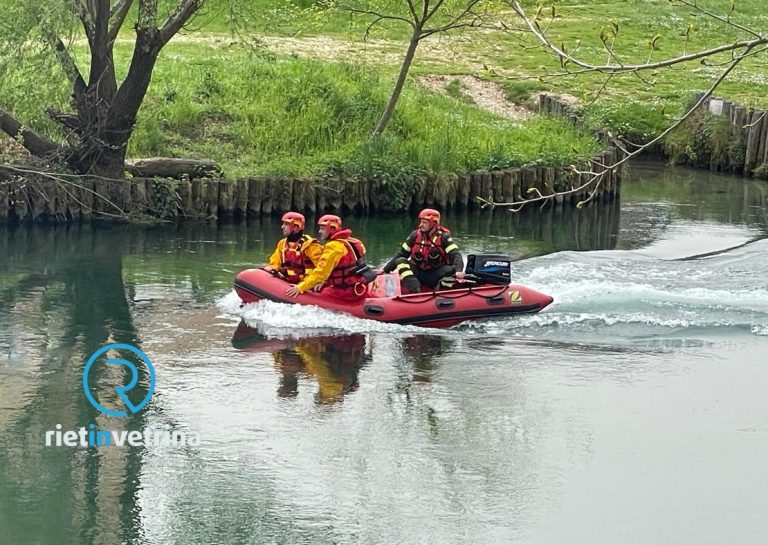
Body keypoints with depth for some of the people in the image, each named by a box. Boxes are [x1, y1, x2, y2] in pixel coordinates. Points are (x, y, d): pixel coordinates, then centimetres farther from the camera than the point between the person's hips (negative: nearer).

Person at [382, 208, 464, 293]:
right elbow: (401, 254, 7)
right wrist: (385, 270, 1)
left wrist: (458, 271, -38)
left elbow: (456, 254, -18)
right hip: (418, 274, 3)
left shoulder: (443, 237, -6)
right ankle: (415, 291, -39)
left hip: (435, 277, -3)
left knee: (451, 271, -31)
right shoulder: (415, 235, 2)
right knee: (400, 261, -22)